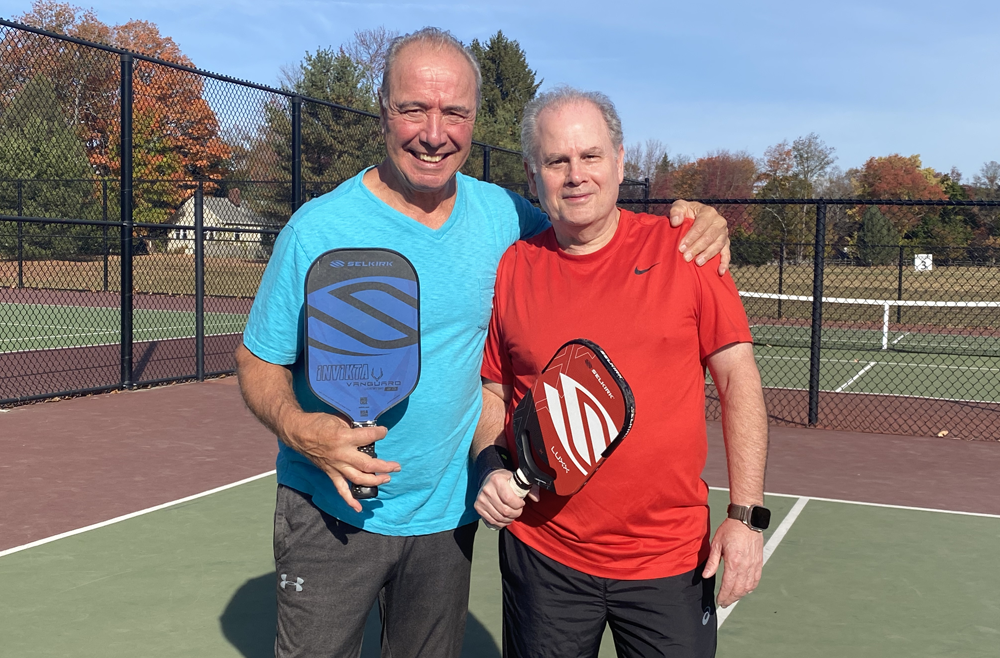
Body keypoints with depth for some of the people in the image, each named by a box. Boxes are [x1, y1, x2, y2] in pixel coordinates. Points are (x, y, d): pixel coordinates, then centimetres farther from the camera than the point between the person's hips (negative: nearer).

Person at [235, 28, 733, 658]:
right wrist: (298, 428, -27)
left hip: (449, 513, 3)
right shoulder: (317, 229, -13)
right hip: (332, 509, -3)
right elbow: (259, 362, -5)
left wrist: (693, 222, -8)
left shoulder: (501, 215, -4)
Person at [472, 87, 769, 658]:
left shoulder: (686, 250, -5)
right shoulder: (509, 269, 0)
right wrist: (492, 465, -8)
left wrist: (746, 515, -8)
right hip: (542, 554, 2)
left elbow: (738, 377, -3)